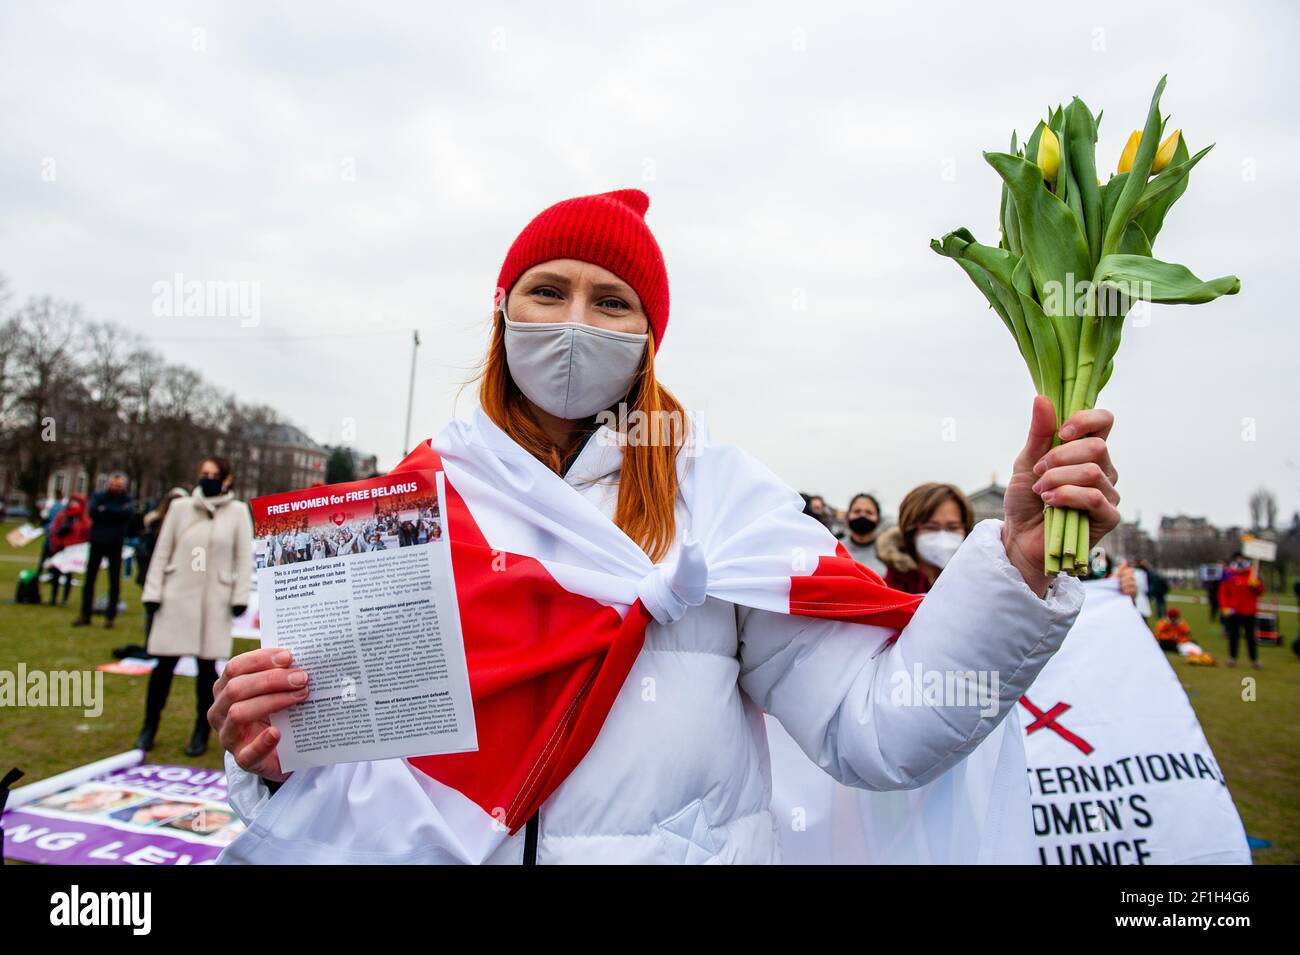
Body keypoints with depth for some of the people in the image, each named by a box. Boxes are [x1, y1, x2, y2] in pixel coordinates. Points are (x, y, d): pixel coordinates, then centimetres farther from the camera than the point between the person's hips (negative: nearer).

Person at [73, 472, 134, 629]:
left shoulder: (127, 500, 2)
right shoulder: (98, 496, 5)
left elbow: (128, 512, -19)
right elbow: (92, 511, -12)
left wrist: (105, 510, -15)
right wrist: (115, 513, -16)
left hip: (115, 545, -1)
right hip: (97, 542, 1)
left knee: (114, 581, 2)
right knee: (89, 578, 5)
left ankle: (110, 616, 10)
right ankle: (85, 614, 15)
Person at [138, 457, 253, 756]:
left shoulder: (238, 511, 0)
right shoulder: (181, 507, 4)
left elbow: (244, 556, 0)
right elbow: (162, 551, 6)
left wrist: (240, 596, -5)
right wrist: (153, 591, 2)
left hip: (215, 601, -1)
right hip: (177, 596, 1)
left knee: (207, 666, 6)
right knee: (164, 663, 5)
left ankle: (202, 731, 19)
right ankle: (150, 726, 23)